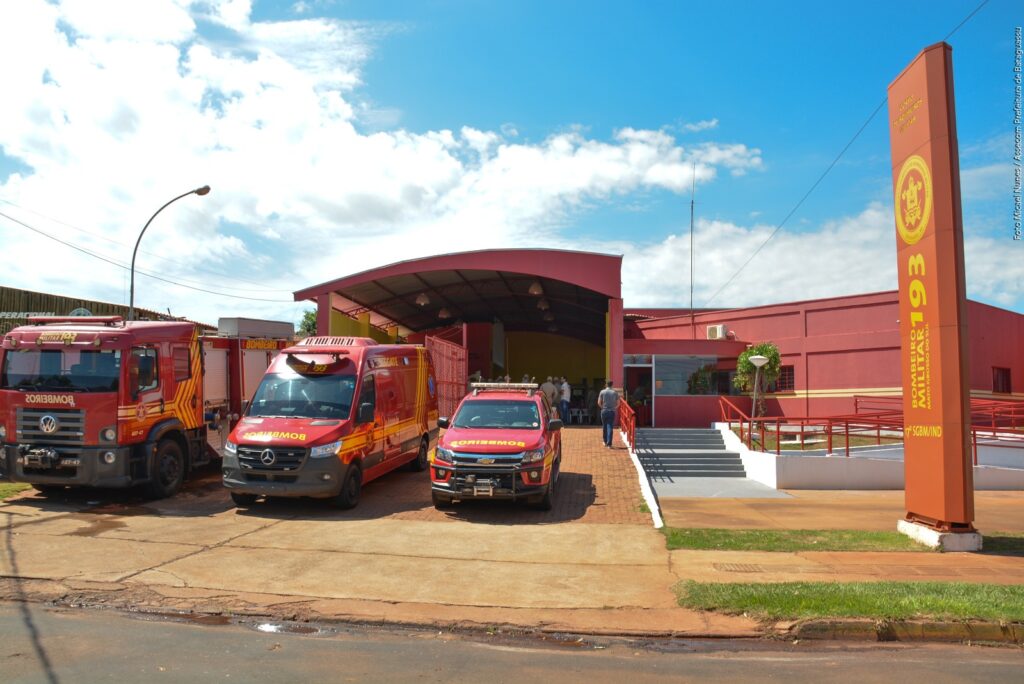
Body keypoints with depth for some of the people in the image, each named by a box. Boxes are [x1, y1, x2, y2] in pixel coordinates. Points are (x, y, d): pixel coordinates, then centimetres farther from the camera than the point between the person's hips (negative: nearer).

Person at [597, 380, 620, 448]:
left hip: (604, 411, 1)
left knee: (604, 427, 15)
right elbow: (618, 403, 2)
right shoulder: (615, 393, -1)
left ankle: (605, 442, 25)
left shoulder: (602, 392, -2)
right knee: (610, 427, -2)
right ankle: (609, 444, -8)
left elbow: (599, 402, -3)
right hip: (612, 411, -1)